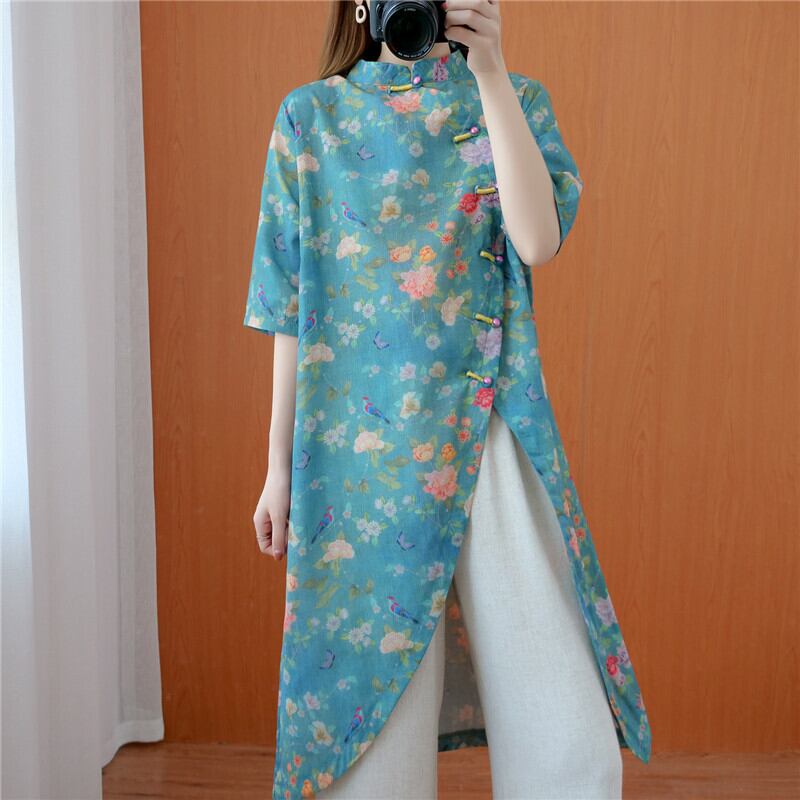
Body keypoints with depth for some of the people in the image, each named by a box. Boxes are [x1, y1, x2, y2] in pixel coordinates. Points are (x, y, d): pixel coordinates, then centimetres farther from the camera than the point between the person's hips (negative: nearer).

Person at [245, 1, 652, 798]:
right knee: (369, 710, 7)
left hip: (490, 431, 1)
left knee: (566, 733, -1)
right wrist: (280, 464, 5)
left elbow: (539, 239, -10)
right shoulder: (311, 115, 8)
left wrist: (490, 73, -11)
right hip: (360, 439, 0)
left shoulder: (512, 100, 9)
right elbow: (292, 302, 6)